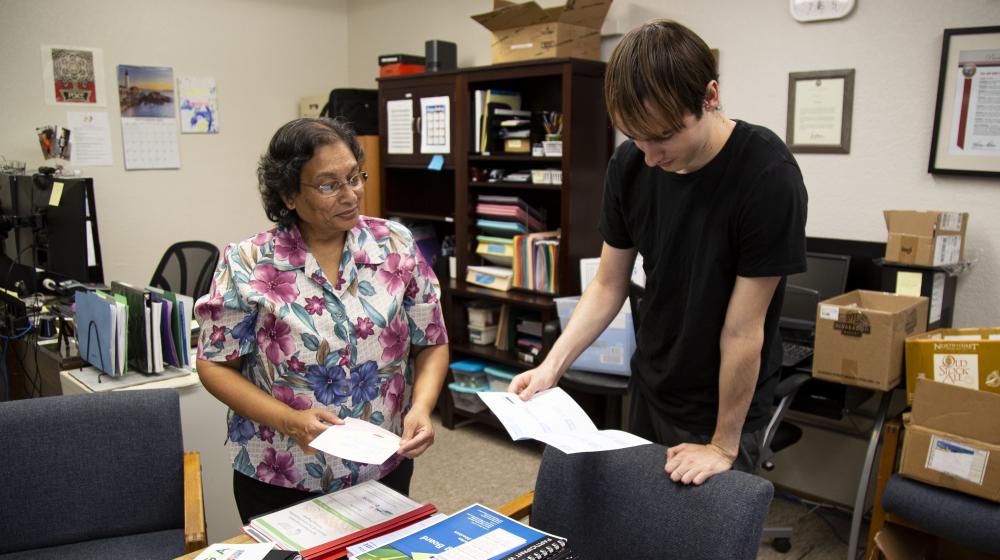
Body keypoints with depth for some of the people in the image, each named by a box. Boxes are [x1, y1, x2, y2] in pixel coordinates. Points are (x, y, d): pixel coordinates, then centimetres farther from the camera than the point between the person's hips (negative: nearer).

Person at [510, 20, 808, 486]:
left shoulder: (768, 177, -25)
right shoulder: (630, 165, -10)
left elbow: (743, 330, -21)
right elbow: (608, 286, -1)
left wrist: (723, 444, -13)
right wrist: (552, 366, -12)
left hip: (726, 401, -4)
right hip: (648, 389, 5)